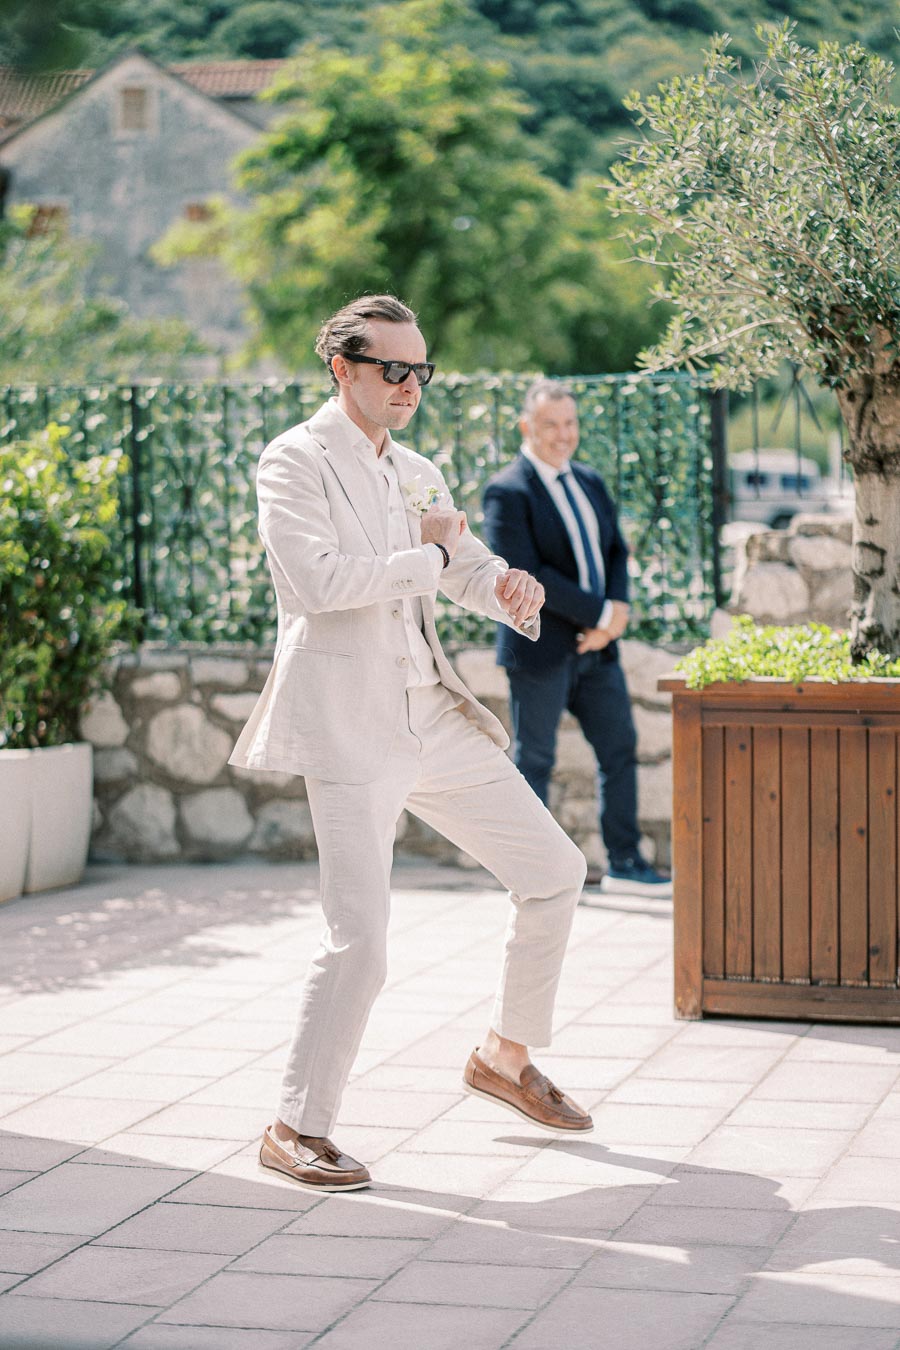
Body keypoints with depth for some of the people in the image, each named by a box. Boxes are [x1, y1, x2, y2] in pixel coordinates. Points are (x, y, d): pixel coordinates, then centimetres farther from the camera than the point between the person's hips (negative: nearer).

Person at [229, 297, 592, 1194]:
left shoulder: (414, 474, 16)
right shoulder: (294, 462, -7)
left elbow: (470, 571, 18)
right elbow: (318, 578, -21)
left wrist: (512, 589, -6)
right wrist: (427, 556, -10)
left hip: (433, 717, 8)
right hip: (348, 726, -8)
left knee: (554, 872, 12)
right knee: (359, 939, -14)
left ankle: (505, 1057, 29)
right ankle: (295, 1128, 1)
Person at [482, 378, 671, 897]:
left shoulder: (589, 482, 13)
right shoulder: (508, 492, -11)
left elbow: (617, 552, 13)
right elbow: (527, 573, -19)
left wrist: (617, 612, -7)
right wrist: (601, 613, -18)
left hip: (594, 646, 7)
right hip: (540, 648, -7)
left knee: (620, 749, 8)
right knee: (535, 760, 2)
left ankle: (624, 863, 17)